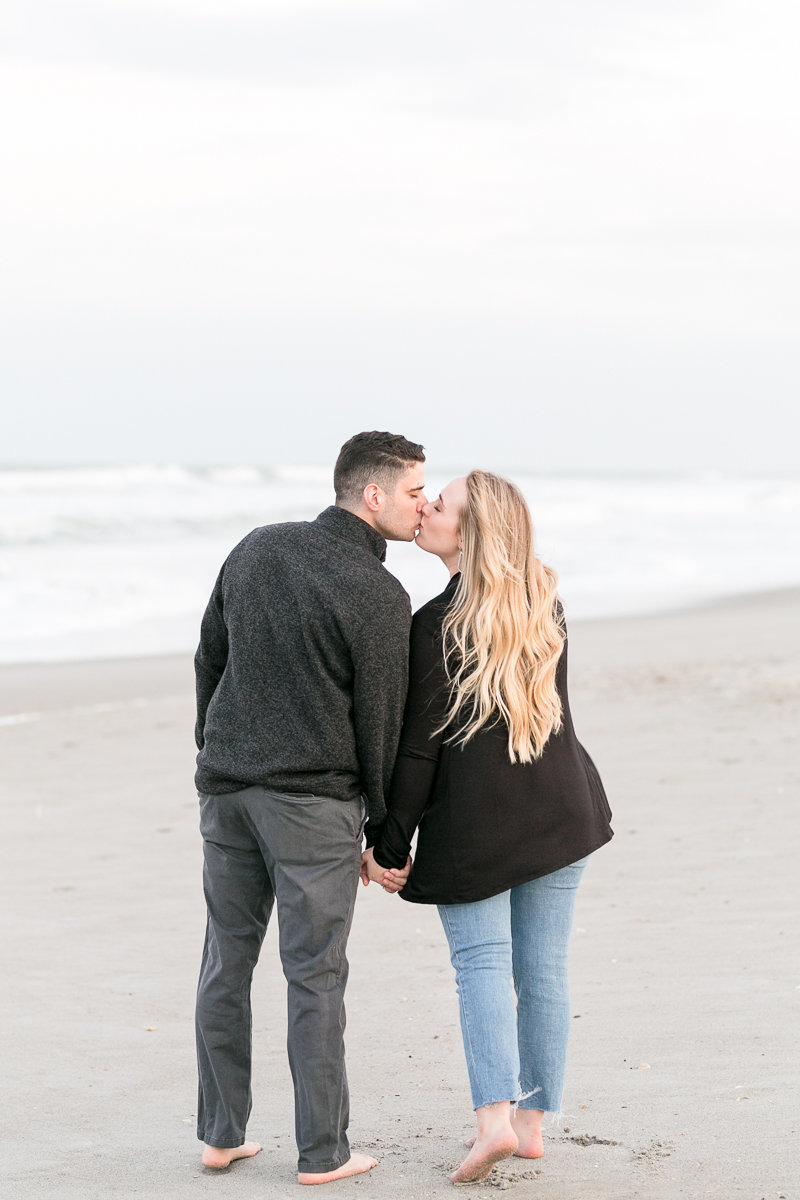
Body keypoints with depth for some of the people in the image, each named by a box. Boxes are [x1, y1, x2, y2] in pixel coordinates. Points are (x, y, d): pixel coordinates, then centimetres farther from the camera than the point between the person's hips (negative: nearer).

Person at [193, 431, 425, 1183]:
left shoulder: (257, 549, 6)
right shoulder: (378, 596, -13)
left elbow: (209, 659, 14)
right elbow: (380, 721, -8)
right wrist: (385, 826, 4)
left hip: (227, 789, 6)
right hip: (314, 801, -6)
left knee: (226, 963, 12)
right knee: (314, 976, 1)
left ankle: (220, 1134, 19)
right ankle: (322, 1152, 6)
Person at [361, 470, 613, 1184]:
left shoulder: (437, 626, -13)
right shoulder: (547, 606, 5)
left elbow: (420, 749, -11)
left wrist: (389, 846, -4)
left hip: (475, 818, -5)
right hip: (563, 807, 5)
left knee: (481, 963, 2)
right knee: (543, 969, 10)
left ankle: (495, 1117, -12)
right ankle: (531, 1121, 17)